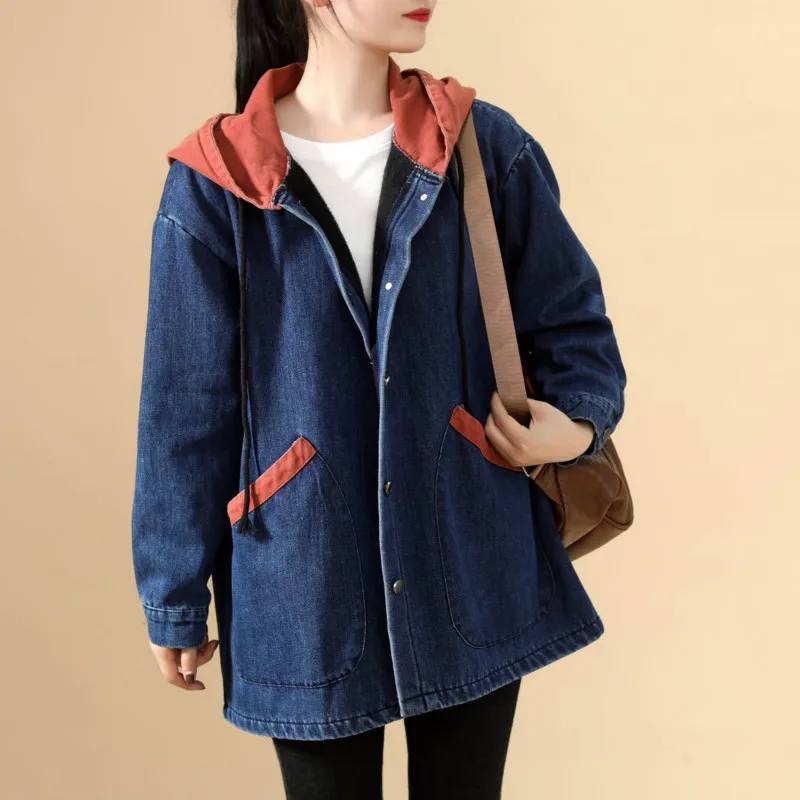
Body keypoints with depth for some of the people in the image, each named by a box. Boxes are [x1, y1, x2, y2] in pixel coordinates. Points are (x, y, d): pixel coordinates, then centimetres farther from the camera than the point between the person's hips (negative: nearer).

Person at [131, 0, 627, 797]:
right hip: (305, 589, -1)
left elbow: (570, 321, 7)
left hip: (475, 567, 2)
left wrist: (577, 421, -14)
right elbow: (186, 411, -1)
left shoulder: (488, 146, -2)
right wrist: (176, 598, 3)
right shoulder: (214, 184, -6)